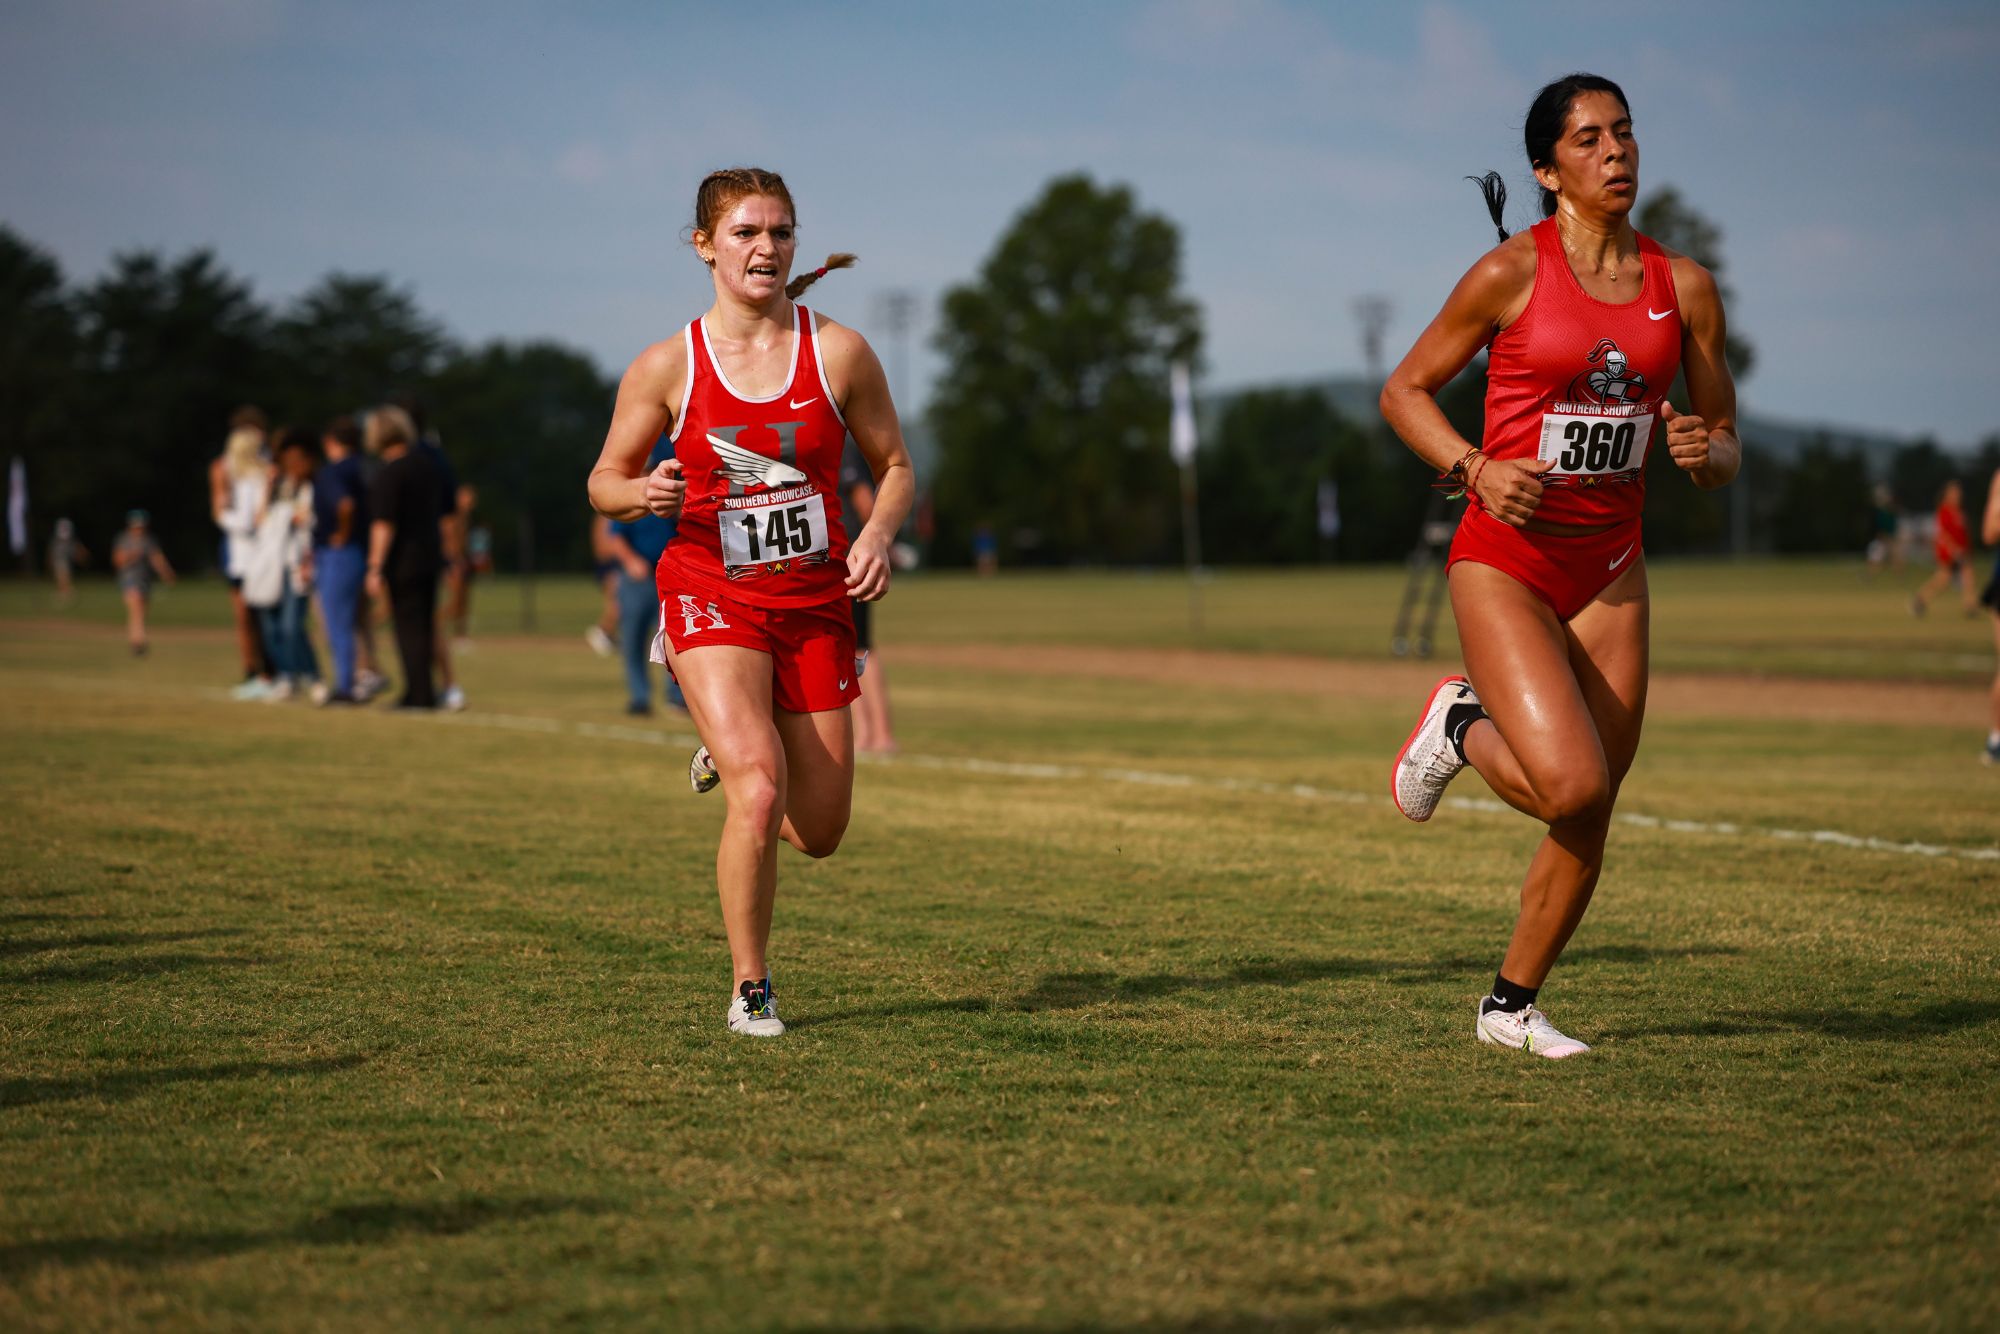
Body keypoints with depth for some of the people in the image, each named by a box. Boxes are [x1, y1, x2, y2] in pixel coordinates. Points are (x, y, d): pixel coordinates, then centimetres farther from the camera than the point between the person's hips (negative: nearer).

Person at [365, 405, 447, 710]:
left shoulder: (390, 473, -16)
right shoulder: (428, 465, 9)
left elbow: (384, 524, -18)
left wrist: (375, 568, -17)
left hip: (404, 562, -8)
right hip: (432, 556, 8)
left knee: (409, 627, -4)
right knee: (425, 625, 14)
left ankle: (420, 693, -4)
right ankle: (422, 692, 20)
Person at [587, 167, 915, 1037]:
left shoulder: (838, 353, -3)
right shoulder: (666, 367, -5)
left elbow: (894, 467, 8)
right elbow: (605, 480, 6)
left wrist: (877, 535, -13)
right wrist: (642, 492, -18)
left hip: (814, 604, 3)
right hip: (710, 595, -2)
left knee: (817, 834, 6)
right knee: (759, 793, -23)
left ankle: (731, 750, 42)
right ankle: (749, 990, -4)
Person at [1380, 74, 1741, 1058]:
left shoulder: (1683, 285, 4)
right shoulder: (1513, 272, -8)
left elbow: (1723, 445, 11)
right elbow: (1404, 391, 0)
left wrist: (1705, 451, -13)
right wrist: (1475, 469, -16)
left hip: (1609, 567, 5)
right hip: (1504, 559, -5)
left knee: (1591, 818, 4)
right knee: (1571, 784, -21)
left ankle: (1511, 1006, 24)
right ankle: (1459, 726, 12)